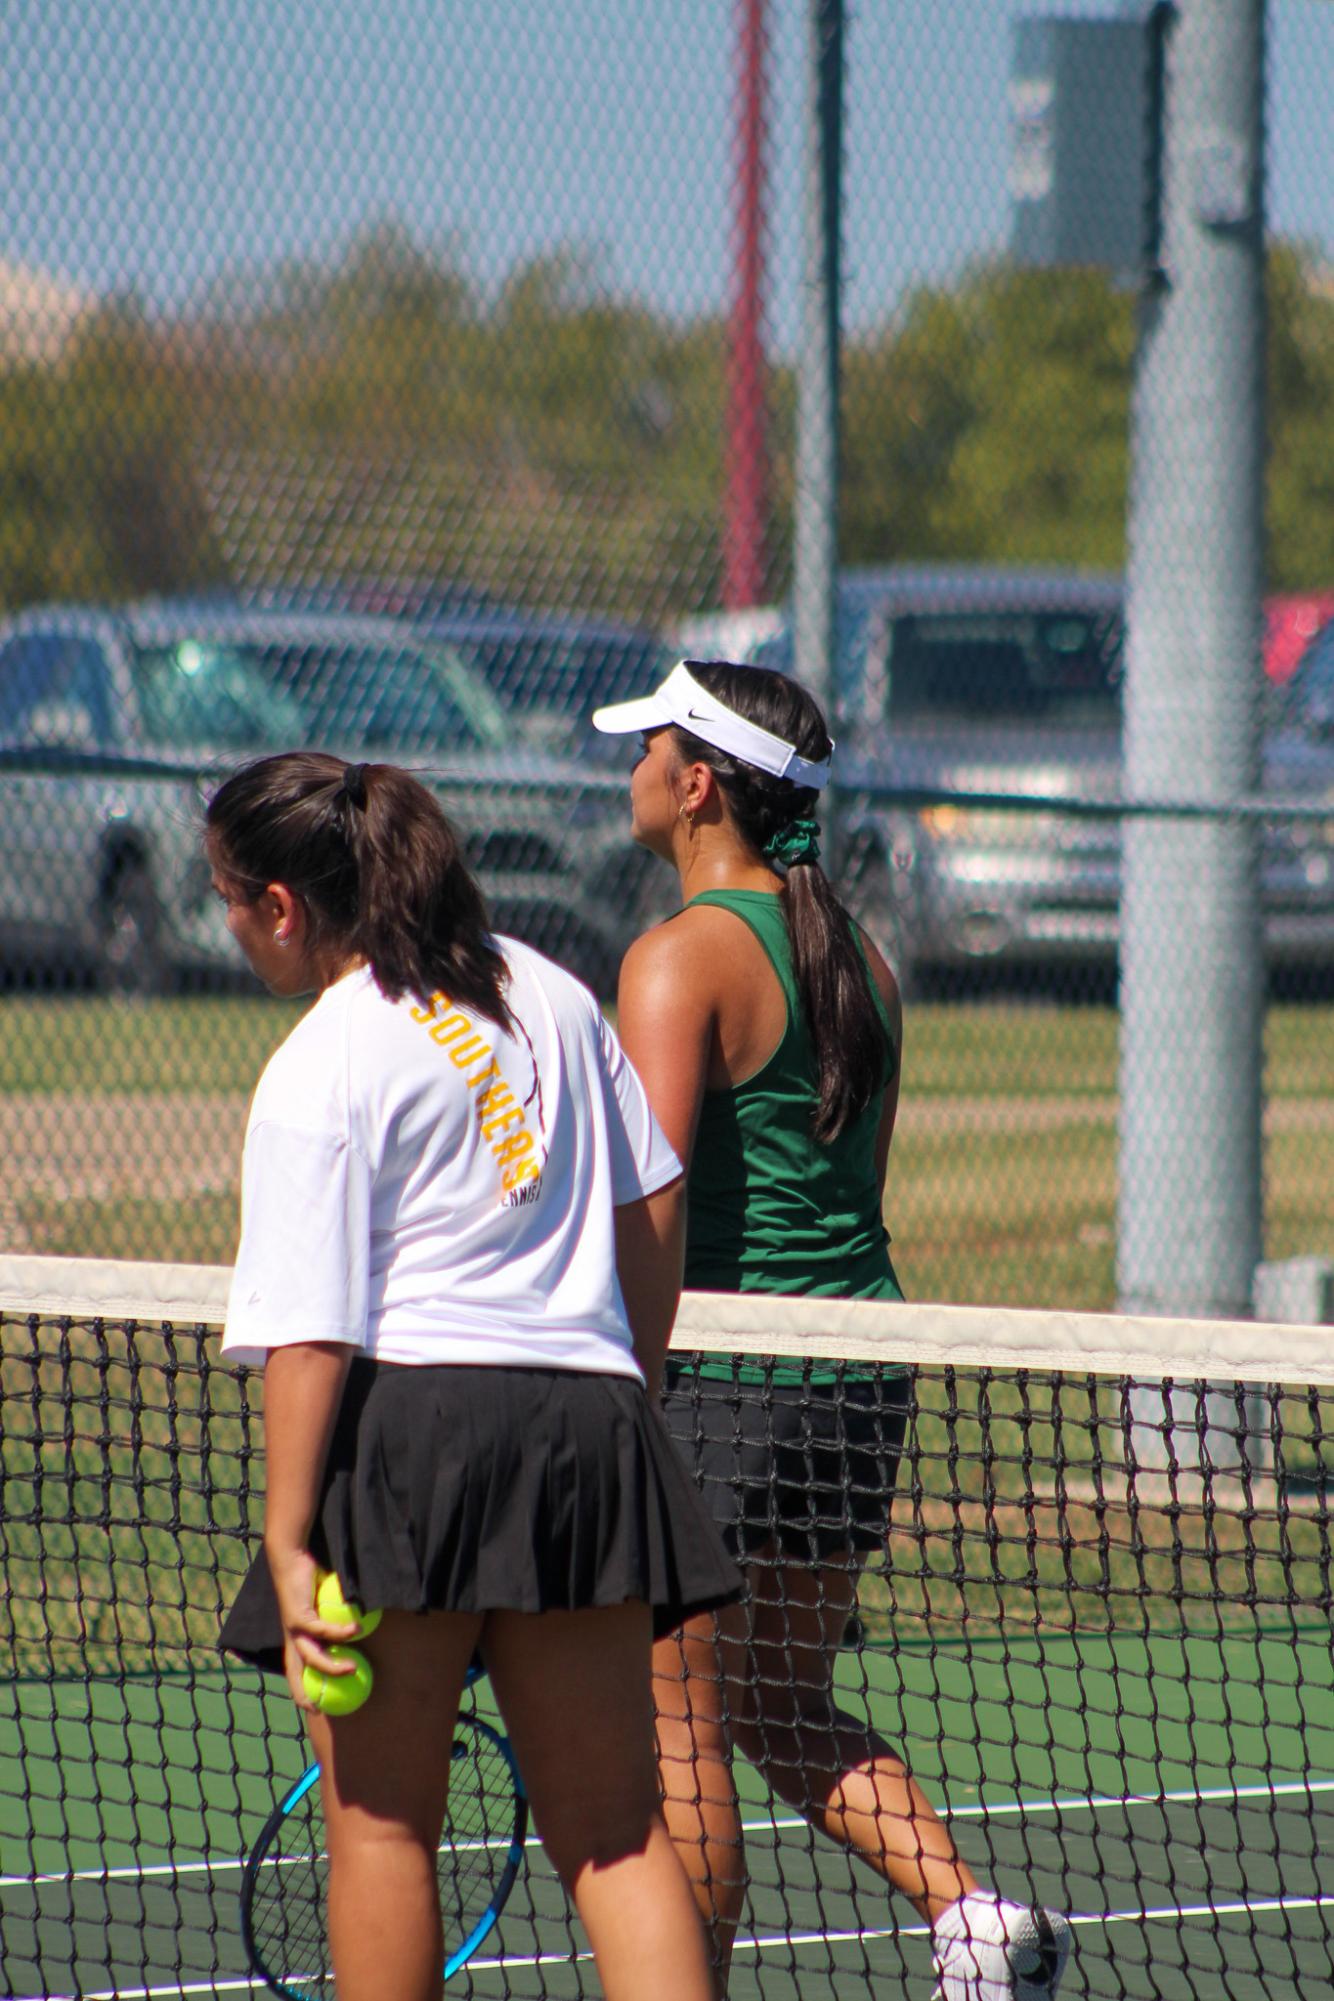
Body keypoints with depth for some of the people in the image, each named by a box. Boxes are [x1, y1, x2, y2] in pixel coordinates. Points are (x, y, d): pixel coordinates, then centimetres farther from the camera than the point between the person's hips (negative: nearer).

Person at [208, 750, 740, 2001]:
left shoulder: (318, 1071, -7)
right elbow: (653, 1208, 19)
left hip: (408, 1430, -6)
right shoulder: (548, 995, 13)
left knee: (380, 1826, 6)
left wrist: (288, 1541, -14)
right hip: (586, 1426, 6)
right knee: (615, 1836, 6)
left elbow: (312, 1334, -13)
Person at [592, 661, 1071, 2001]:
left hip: (724, 1374, -8)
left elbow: (650, 1204, -20)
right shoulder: (856, 956, 12)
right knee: (785, 1712, 18)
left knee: (681, 1726, 1)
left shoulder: (684, 959, -12)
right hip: (862, 1367, 8)